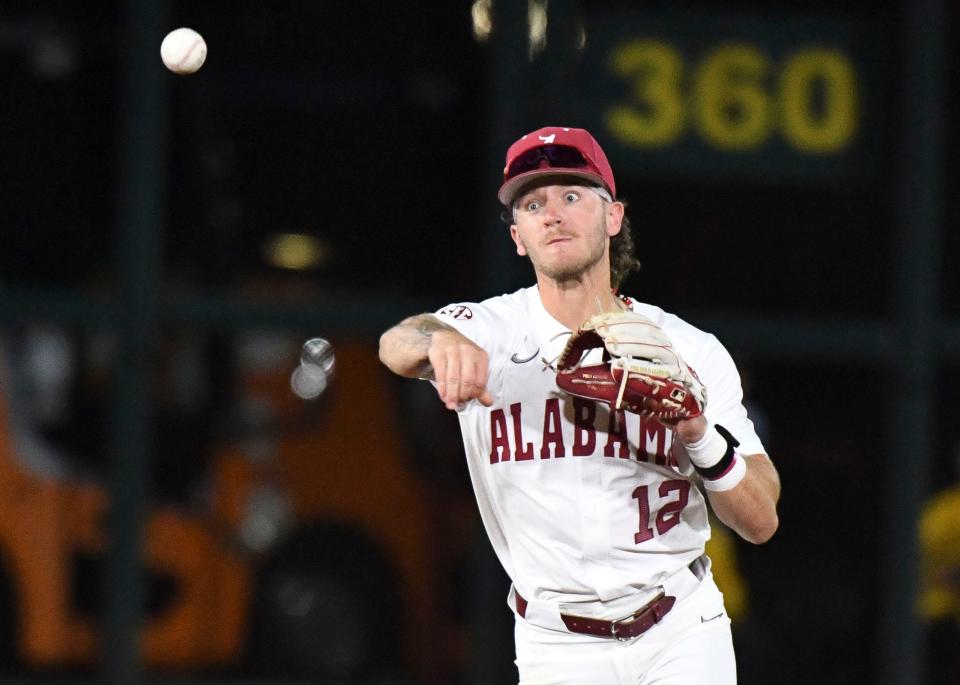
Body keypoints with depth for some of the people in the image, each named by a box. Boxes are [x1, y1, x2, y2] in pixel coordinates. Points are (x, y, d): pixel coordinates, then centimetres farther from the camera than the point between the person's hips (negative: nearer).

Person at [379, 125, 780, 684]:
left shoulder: (691, 351, 0)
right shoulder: (489, 333, -3)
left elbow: (761, 522, -2)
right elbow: (397, 344, -26)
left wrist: (701, 435, -21)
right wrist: (438, 340, -49)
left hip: (683, 635, 0)